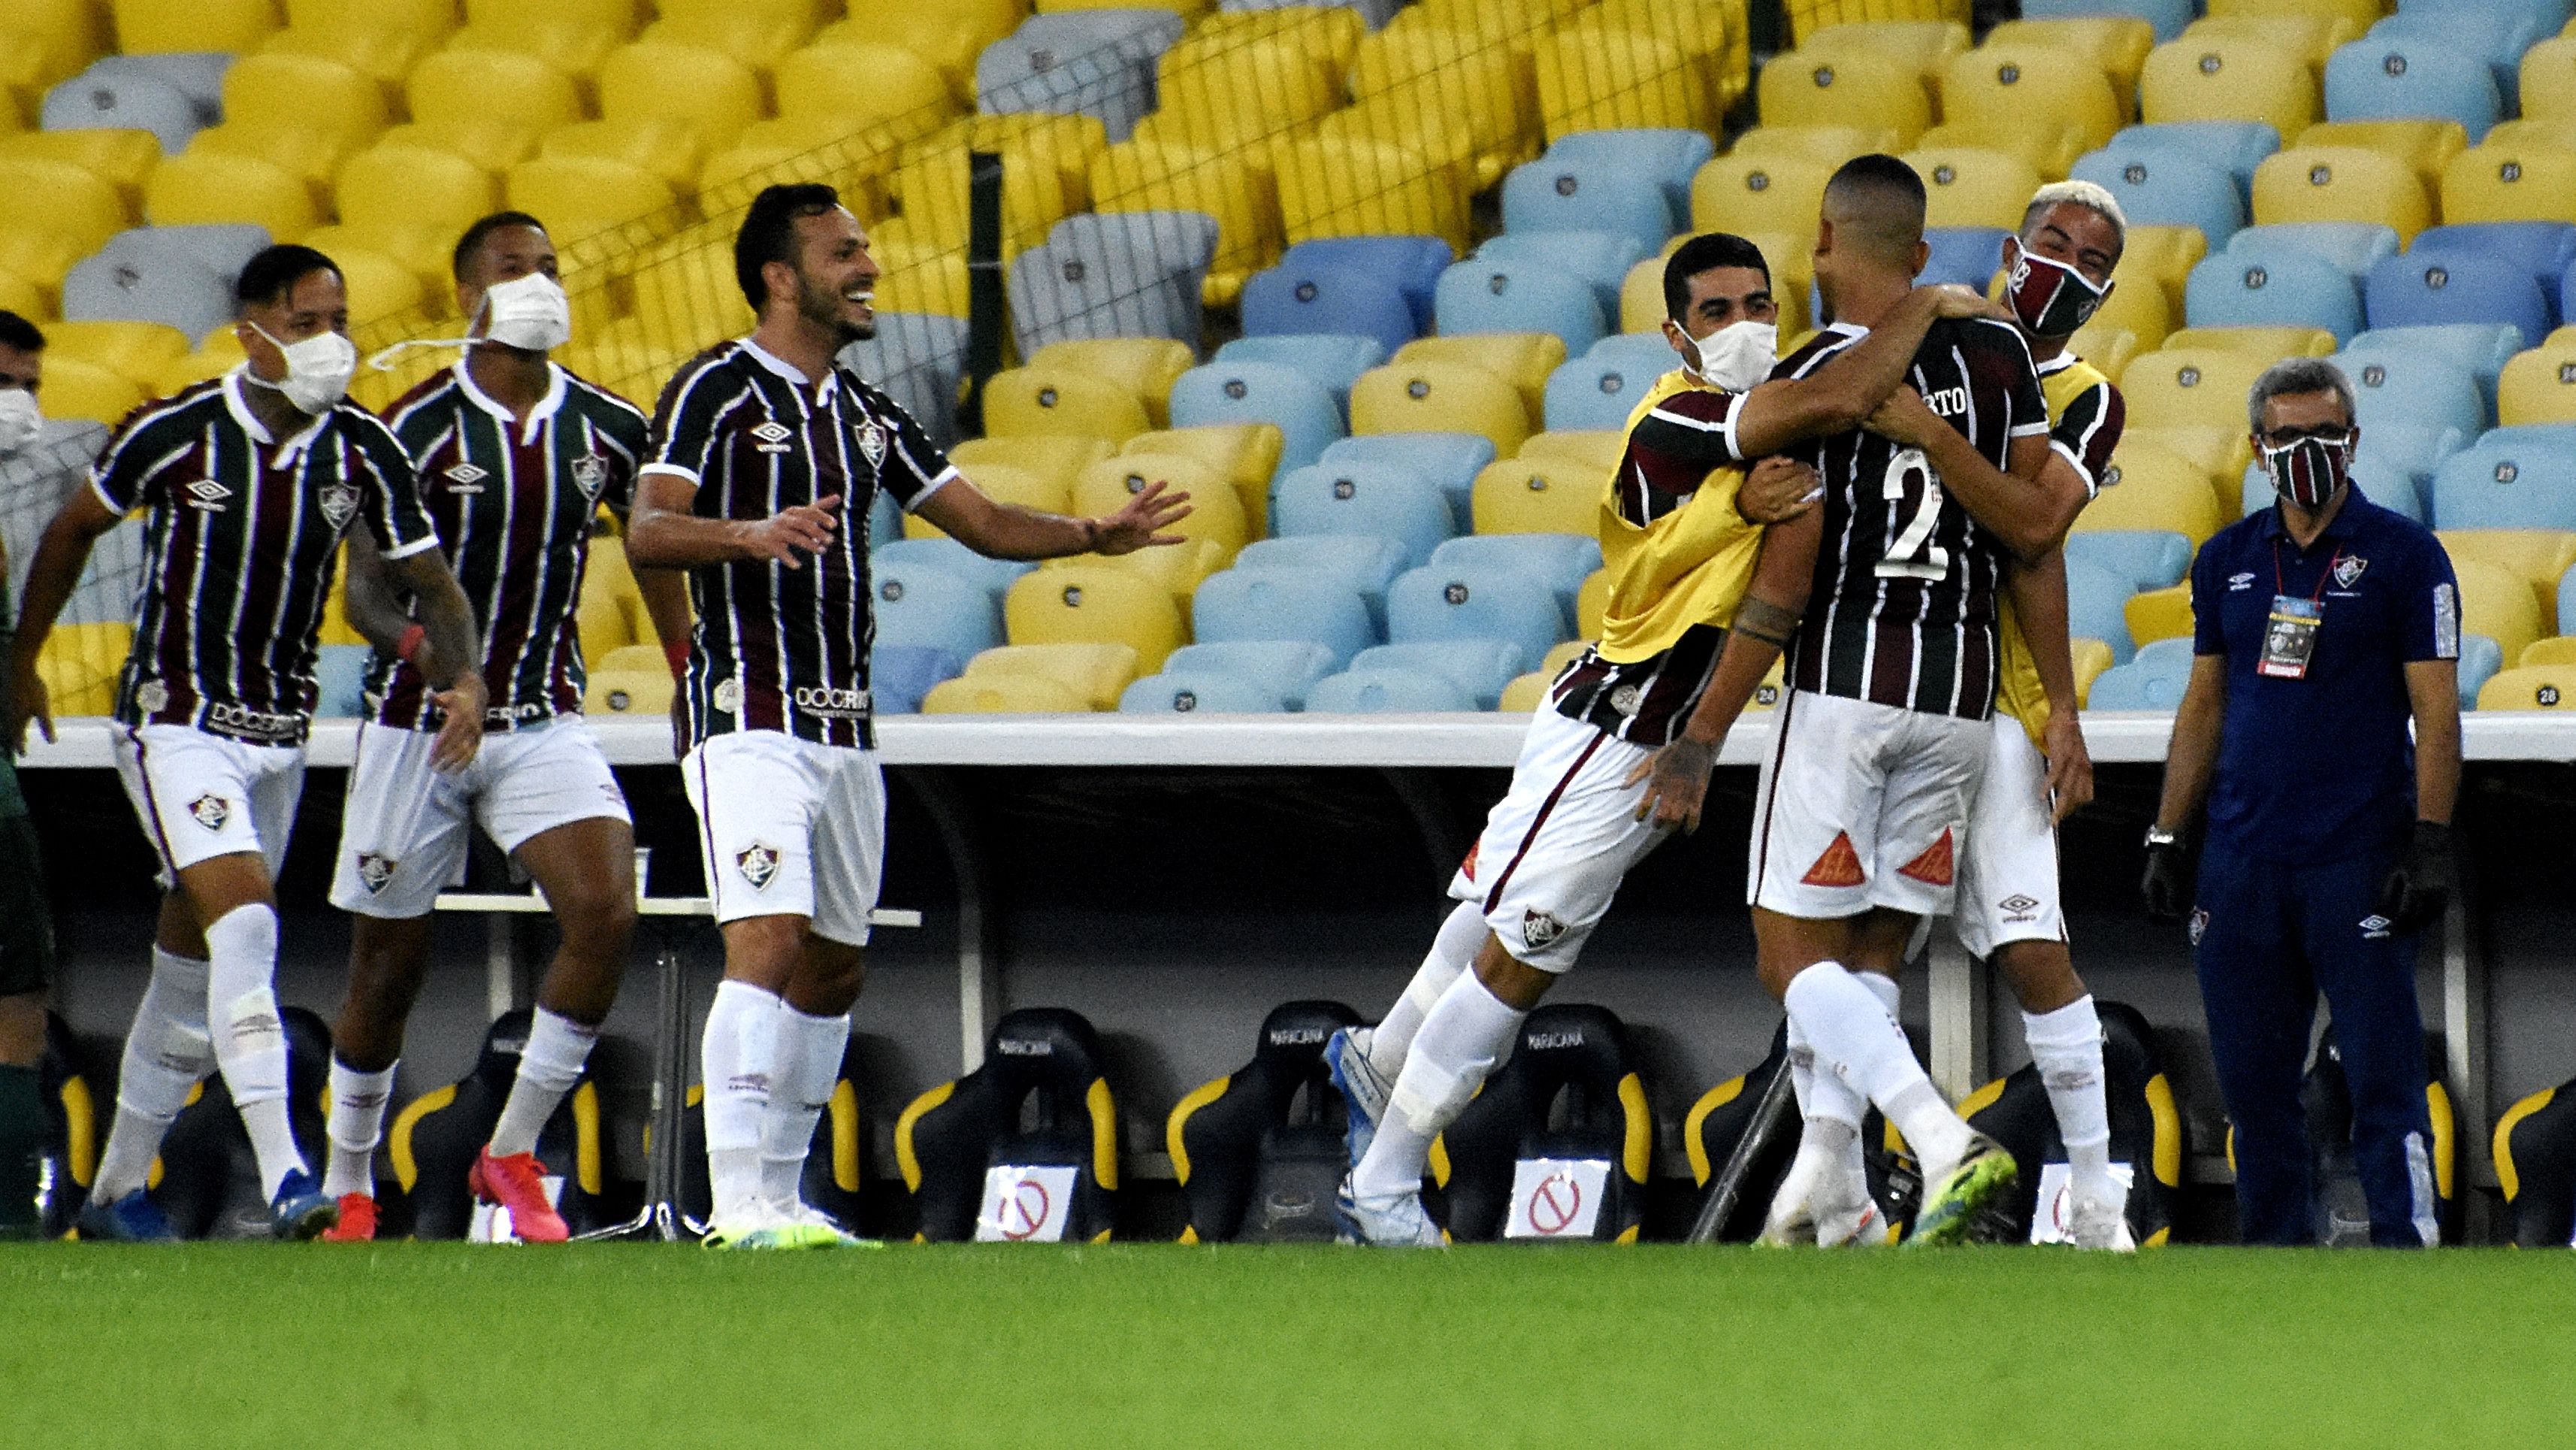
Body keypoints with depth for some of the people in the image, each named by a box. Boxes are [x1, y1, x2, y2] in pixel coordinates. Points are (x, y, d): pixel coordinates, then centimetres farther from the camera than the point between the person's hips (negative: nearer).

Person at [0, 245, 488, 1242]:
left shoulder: (362, 452, -4)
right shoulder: (177, 434, -13)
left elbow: (429, 581, 1)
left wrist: (464, 677, -18)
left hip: (279, 736, 5)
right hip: (174, 721, -5)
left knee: (193, 967, 13)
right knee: (245, 925, -22)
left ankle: (117, 1191, 25)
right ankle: (284, 1178, -29)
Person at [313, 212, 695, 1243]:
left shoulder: (606, 430, 1)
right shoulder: (419, 429, -10)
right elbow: (365, 587, -13)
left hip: (545, 723, 3)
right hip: (420, 724, -3)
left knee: (605, 914, -19)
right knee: (389, 964, 5)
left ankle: (514, 1155, -4)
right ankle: (348, 1187, 25)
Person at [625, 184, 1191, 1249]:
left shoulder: (864, 414, 17)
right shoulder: (716, 390, -5)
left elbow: (982, 521, 18)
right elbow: (647, 533, -16)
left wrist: (1098, 534, 2)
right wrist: (749, 535, -35)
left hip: (844, 723, 8)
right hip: (749, 716, -8)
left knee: (832, 965, 9)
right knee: (768, 940, -19)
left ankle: (779, 1200, 17)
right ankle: (739, 1210, -23)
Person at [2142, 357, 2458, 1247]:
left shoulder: (2403, 556, -1)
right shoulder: (2228, 561, 13)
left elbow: (2435, 711, -4)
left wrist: (2430, 846, -11)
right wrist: (2165, 841, 14)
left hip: (2357, 862, -5)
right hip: (2241, 863, 5)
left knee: (2382, 1074, -6)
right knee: (2253, 1081, 7)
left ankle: (2406, 1249, -6)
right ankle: (2277, 1249, 15)